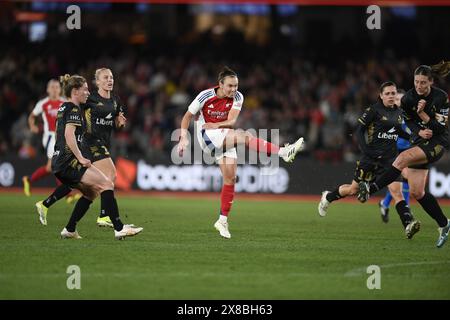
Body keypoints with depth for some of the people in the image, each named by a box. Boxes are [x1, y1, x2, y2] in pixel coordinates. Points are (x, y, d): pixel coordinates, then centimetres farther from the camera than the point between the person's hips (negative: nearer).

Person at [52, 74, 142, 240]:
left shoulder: (63, 108, 21)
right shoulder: (73, 109, -9)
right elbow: (69, 134, -22)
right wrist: (80, 158, -19)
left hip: (58, 163, 10)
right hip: (68, 161, -10)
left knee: (91, 193, 19)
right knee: (106, 184, -13)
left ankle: (69, 230, 18)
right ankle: (119, 229, -20)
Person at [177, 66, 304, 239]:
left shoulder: (237, 97, -4)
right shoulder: (205, 96, -12)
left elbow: (231, 122, -13)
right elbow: (187, 116, -2)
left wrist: (214, 124, -28)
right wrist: (184, 138, -12)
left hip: (225, 139, 5)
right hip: (206, 135, -5)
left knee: (230, 178, -4)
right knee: (242, 135, -29)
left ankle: (222, 220, 5)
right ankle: (283, 152, -40)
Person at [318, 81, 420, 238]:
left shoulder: (399, 113, 9)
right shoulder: (374, 110, -8)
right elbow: (359, 130, -8)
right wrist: (365, 149, -19)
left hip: (390, 158, 3)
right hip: (372, 157, -3)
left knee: (396, 191, -16)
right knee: (353, 189, 12)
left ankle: (409, 225, -29)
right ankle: (328, 197, 40)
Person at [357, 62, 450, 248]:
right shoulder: (408, 98, -3)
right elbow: (409, 122, 5)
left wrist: (422, 114, -26)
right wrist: (420, 132, -16)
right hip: (420, 142, 6)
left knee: (403, 158, -32)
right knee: (416, 192, -3)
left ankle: (371, 189, -35)